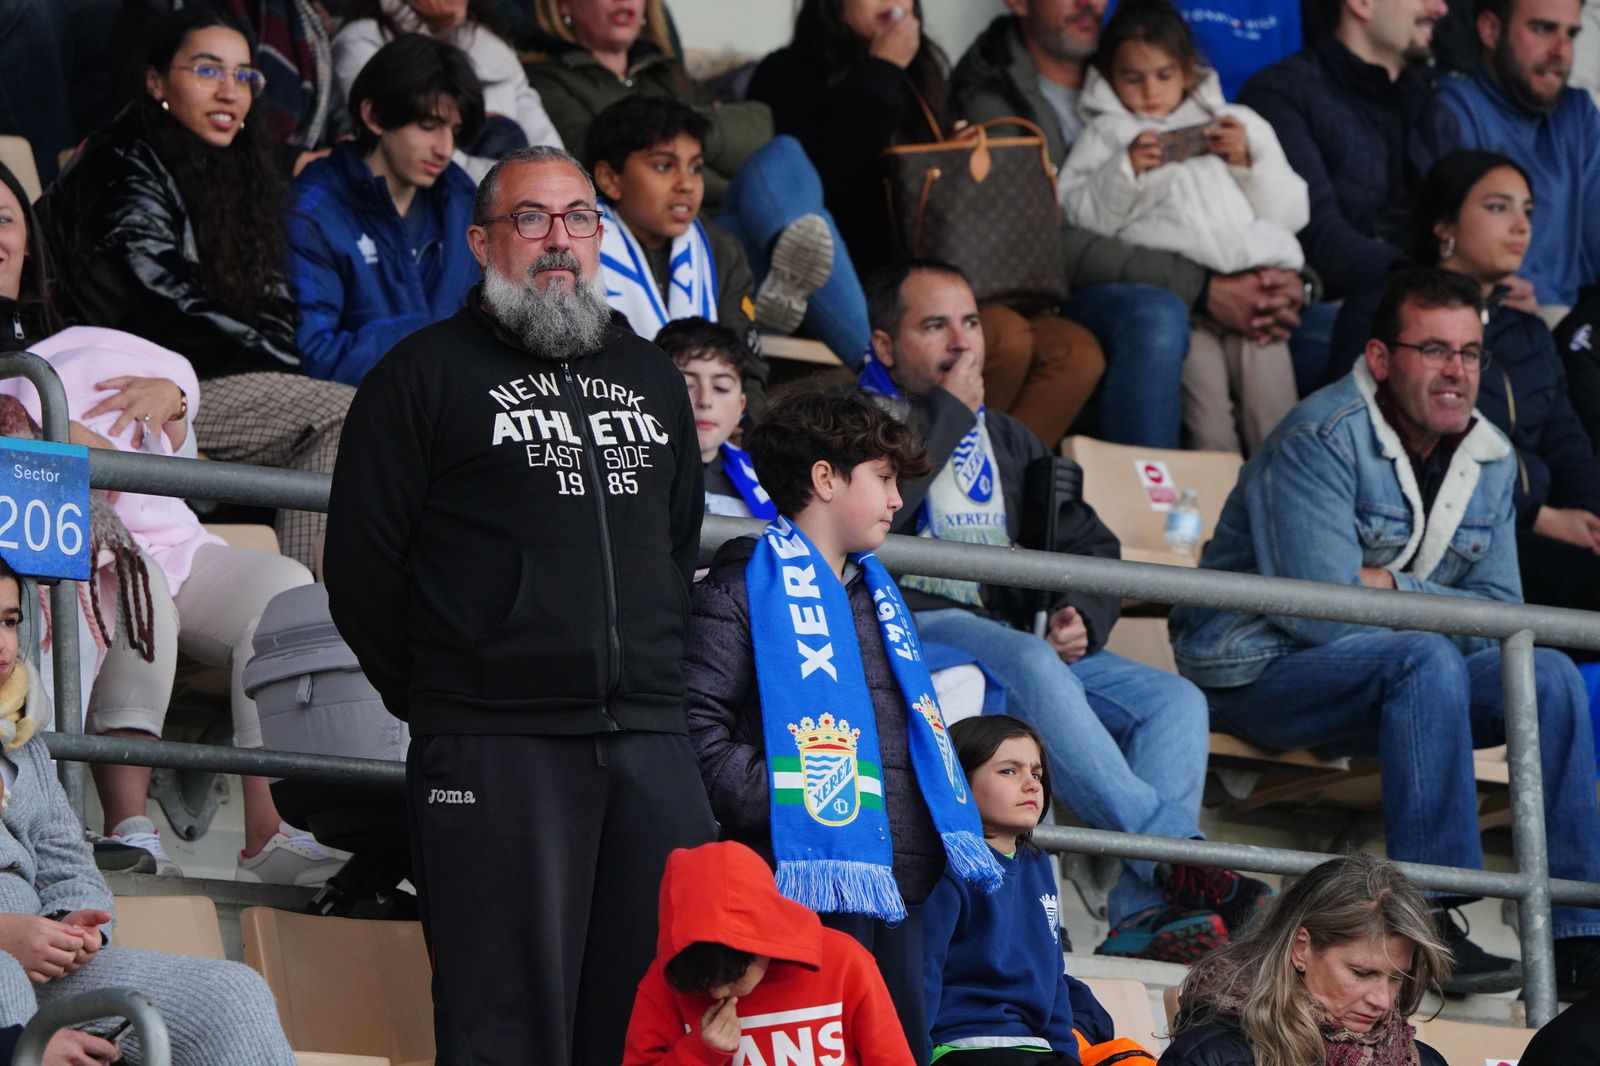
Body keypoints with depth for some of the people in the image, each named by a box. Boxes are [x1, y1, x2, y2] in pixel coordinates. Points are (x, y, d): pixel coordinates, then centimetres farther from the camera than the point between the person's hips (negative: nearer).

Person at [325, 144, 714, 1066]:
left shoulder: (653, 378, 19)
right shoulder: (427, 376, 2)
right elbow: (362, 573, 0)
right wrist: (440, 701, 2)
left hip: (652, 747, 5)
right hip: (495, 750, -5)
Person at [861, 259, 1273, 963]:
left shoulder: (1005, 441, 29)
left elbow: (1091, 546, 26)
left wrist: (1084, 617, 3)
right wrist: (950, 408, -3)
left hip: (1020, 640, 7)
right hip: (911, 626, -7)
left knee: (1174, 699, -16)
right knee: (1030, 665, -38)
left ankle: (1143, 911, -36)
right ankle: (1179, 861, -45)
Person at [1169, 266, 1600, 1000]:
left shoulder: (1490, 462, 5)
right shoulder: (1320, 441, -18)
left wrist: (1391, 589, -16)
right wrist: (1434, 607, -12)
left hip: (1388, 679, 7)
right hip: (1254, 673, -7)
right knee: (1426, 660, -33)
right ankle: (1424, 926, -35)